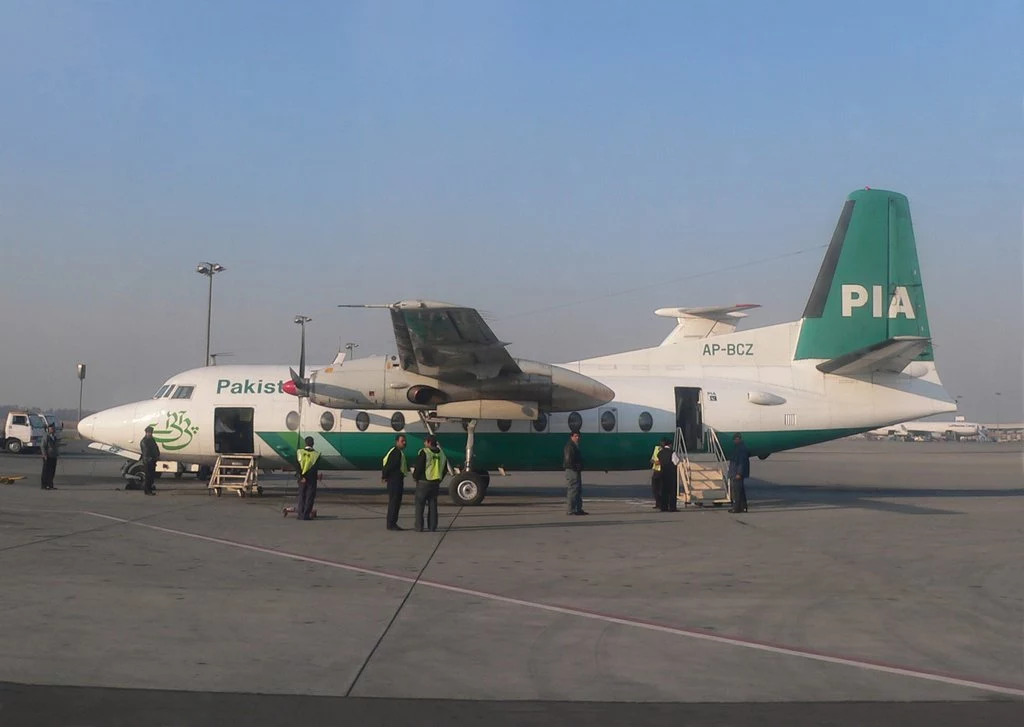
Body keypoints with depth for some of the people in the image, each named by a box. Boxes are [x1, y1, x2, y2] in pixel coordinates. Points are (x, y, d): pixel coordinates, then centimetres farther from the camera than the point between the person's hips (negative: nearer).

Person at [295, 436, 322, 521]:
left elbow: (297, 466, -8)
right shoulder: (316, 454, -6)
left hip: (301, 478, 2)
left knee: (301, 496, 11)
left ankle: (300, 515, 7)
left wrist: (302, 476, -11)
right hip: (311, 479, -2)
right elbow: (315, 468, -14)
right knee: (309, 497, 3)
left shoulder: (299, 452, -2)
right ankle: (306, 515, -2)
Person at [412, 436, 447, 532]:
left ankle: (419, 527, 0)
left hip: (423, 482, -6)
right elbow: (445, 468, 14)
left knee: (420, 504, 1)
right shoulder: (441, 453, 7)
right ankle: (432, 526, 11)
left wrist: (414, 477, 0)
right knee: (432, 504, 12)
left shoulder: (424, 453, -14)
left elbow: (418, 467, -17)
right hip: (435, 483, 6)